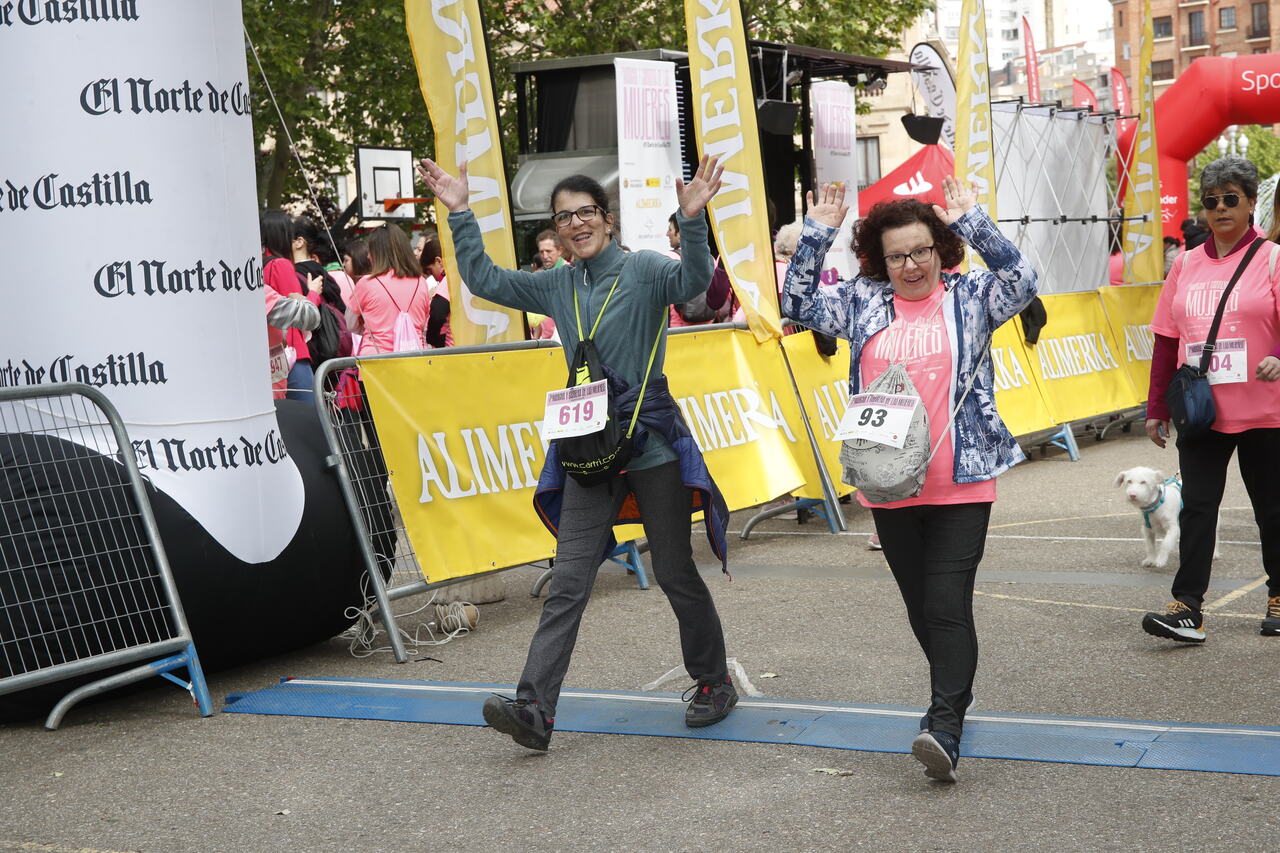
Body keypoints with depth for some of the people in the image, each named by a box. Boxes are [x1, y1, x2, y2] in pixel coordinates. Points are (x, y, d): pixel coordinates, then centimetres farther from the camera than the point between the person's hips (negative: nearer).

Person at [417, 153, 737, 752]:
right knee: (568, 582, -3)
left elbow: (693, 280, -24)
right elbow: (485, 281, 14)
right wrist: (460, 214, 5)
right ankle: (534, 708, -8)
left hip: (653, 444, -4)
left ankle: (714, 684, 26)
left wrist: (692, 220, -40)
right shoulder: (557, 286, 11)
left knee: (675, 573, 6)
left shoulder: (642, 269, -5)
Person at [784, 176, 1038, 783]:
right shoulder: (862, 302, 10)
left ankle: (945, 731, -13)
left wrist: (971, 221, -15)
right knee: (919, 607, 13)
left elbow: (1022, 281, -12)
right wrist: (817, 235, -2)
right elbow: (798, 303, 8)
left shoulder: (969, 298, 3)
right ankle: (955, 696, 32)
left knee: (948, 606, -11)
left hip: (960, 485, -4)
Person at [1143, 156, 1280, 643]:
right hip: (1199, 413, 3)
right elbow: (1167, 340, 11)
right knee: (1196, 506, -3)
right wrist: (1157, 408, 9)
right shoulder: (1186, 265, 9)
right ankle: (1188, 608, -5)